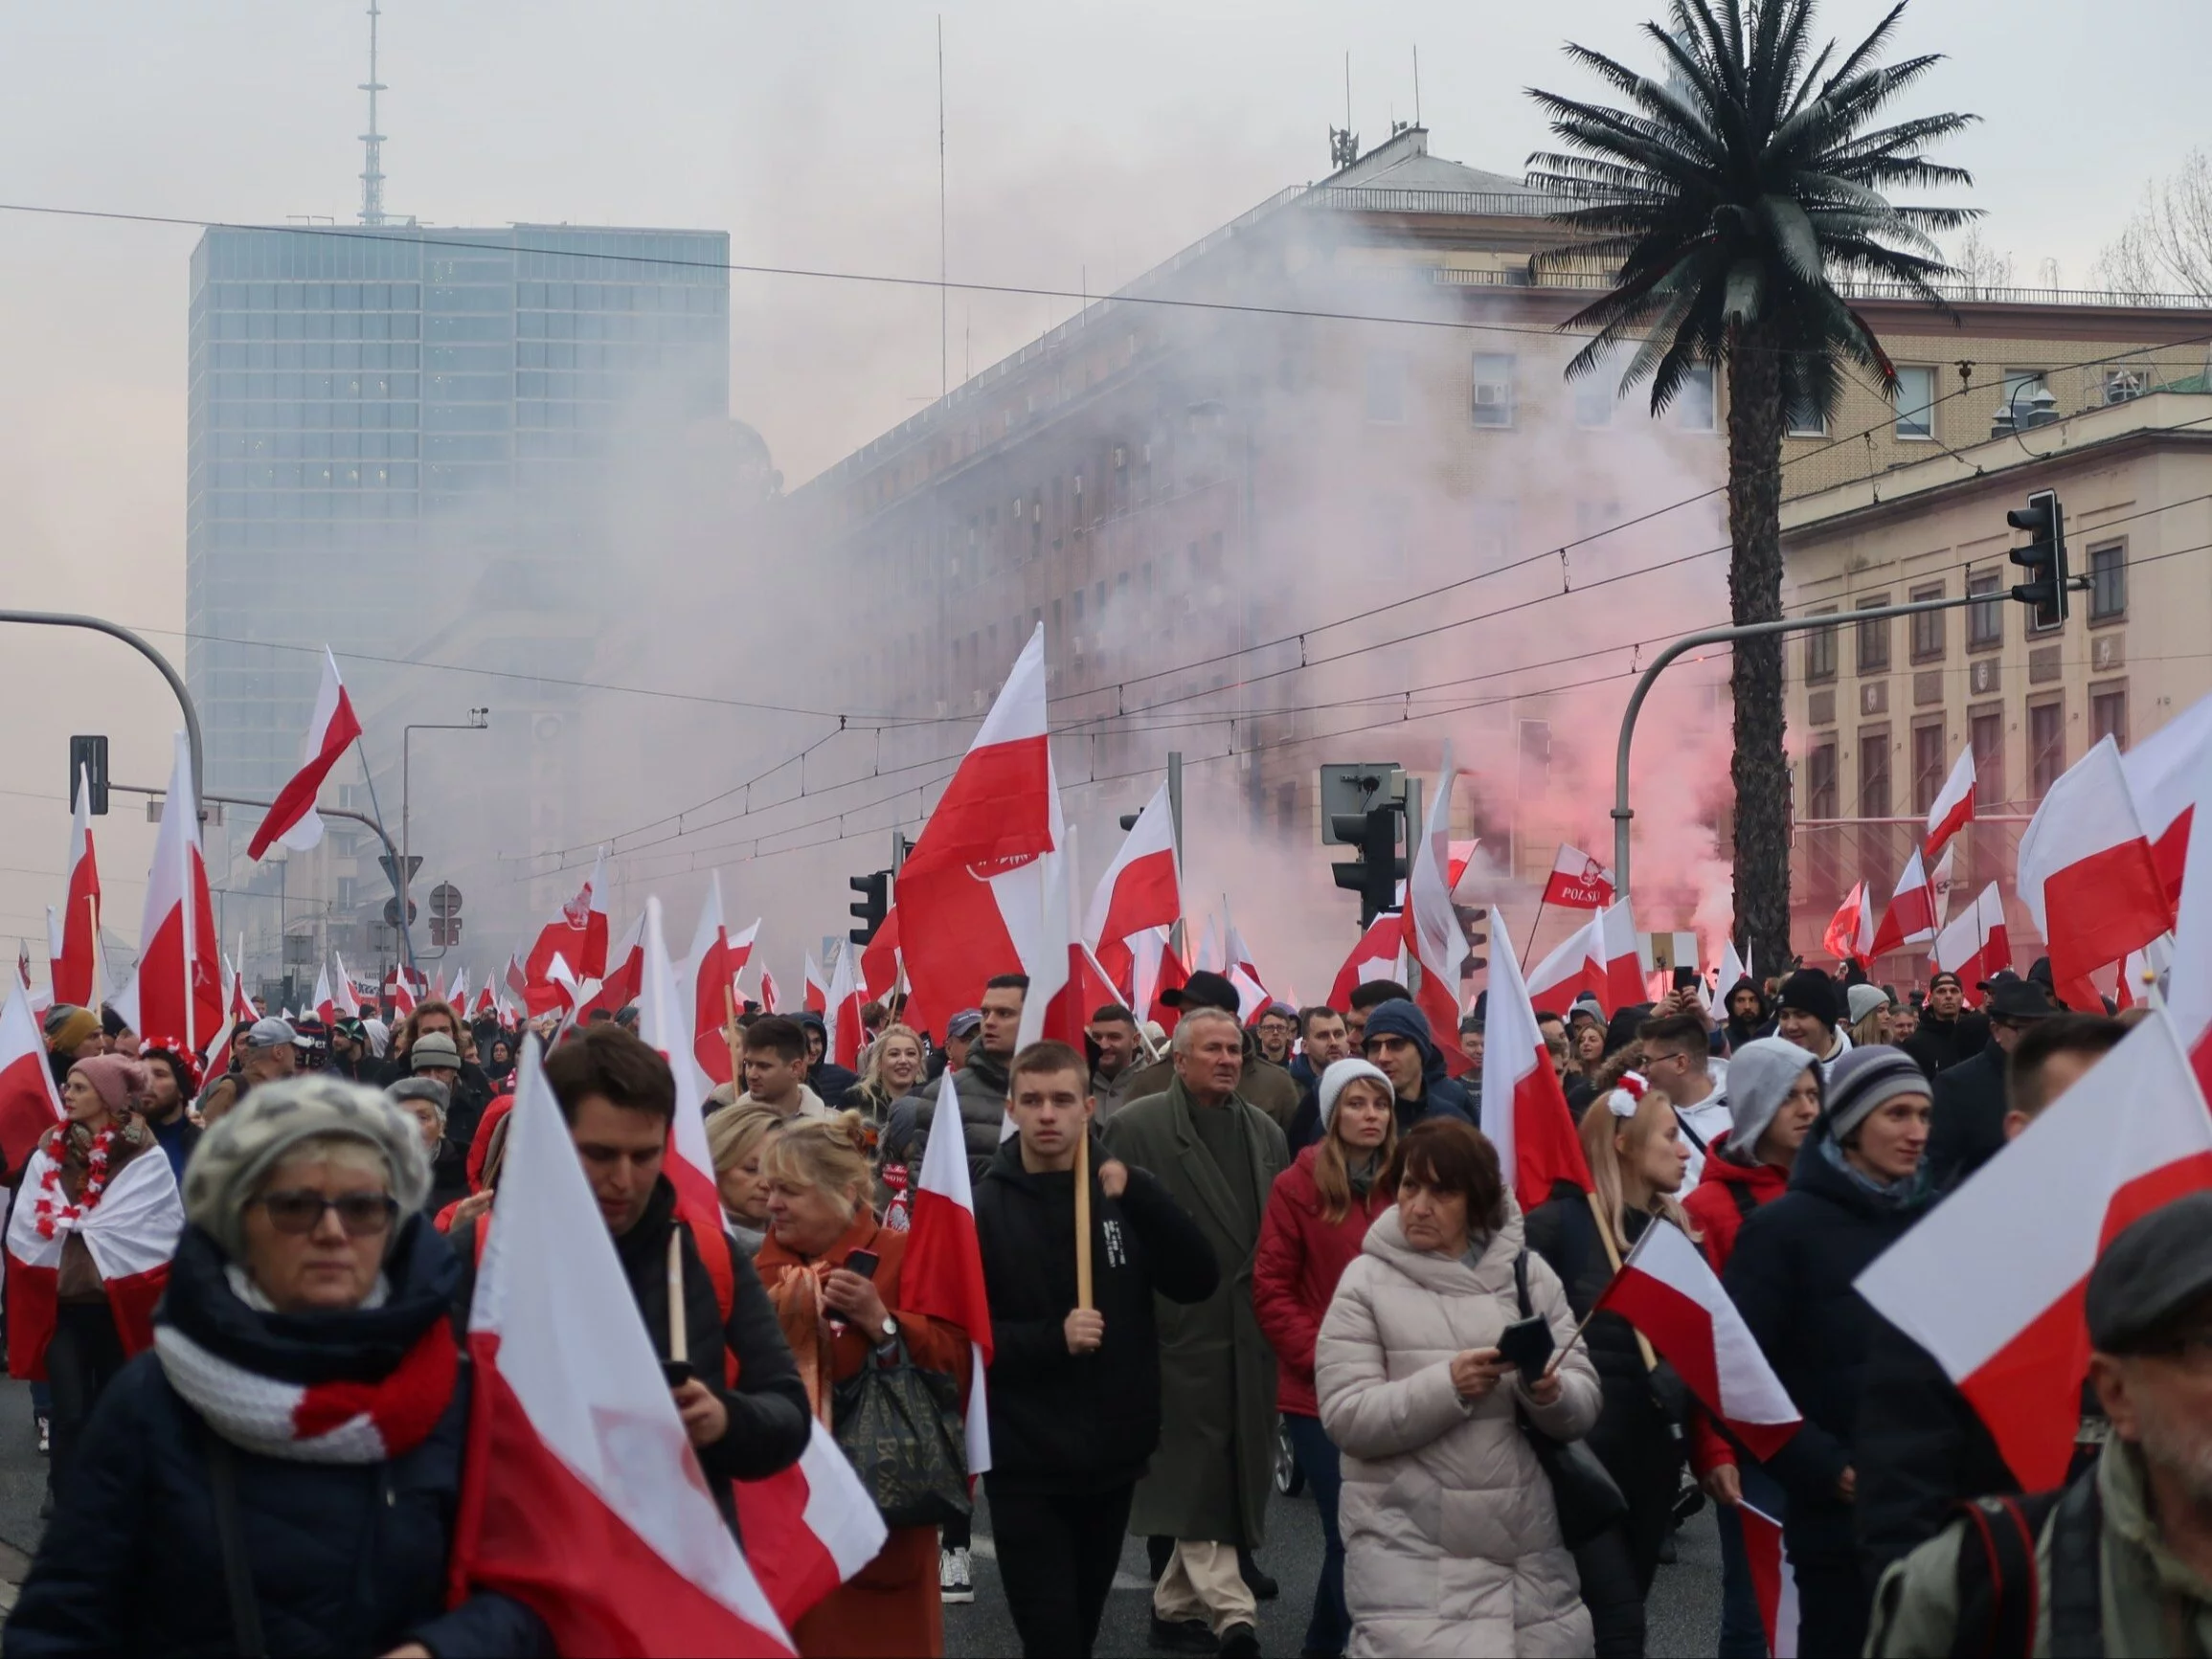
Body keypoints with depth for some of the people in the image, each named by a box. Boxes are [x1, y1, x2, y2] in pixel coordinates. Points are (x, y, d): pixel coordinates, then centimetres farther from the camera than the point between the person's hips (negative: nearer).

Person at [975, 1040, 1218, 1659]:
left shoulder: (1121, 1191, 3)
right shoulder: (984, 1207, -5)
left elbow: (1198, 1281, -9)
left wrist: (1140, 1194, -19)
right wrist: (1052, 1337, -22)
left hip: (1113, 1455, 3)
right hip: (1026, 1463, -3)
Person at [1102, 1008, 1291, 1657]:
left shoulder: (1266, 1132, 13)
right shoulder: (1137, 1127, -4)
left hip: (1251, 1335, 6)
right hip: (1182, 1330, -6)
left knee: (1237, 1475, 9)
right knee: (1199, 1475, -6)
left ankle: (1175, 1605, 20)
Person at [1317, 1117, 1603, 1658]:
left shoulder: (1527, 1273, 7)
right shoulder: (1367, 1281, -1)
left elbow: (1585, 1404, 6)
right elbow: (1347, 1417, -9)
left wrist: (1551, 1394, -17)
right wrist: (1447, 1386, -21)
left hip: (1527, 1545, 3)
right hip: (1411, 1551, -3)